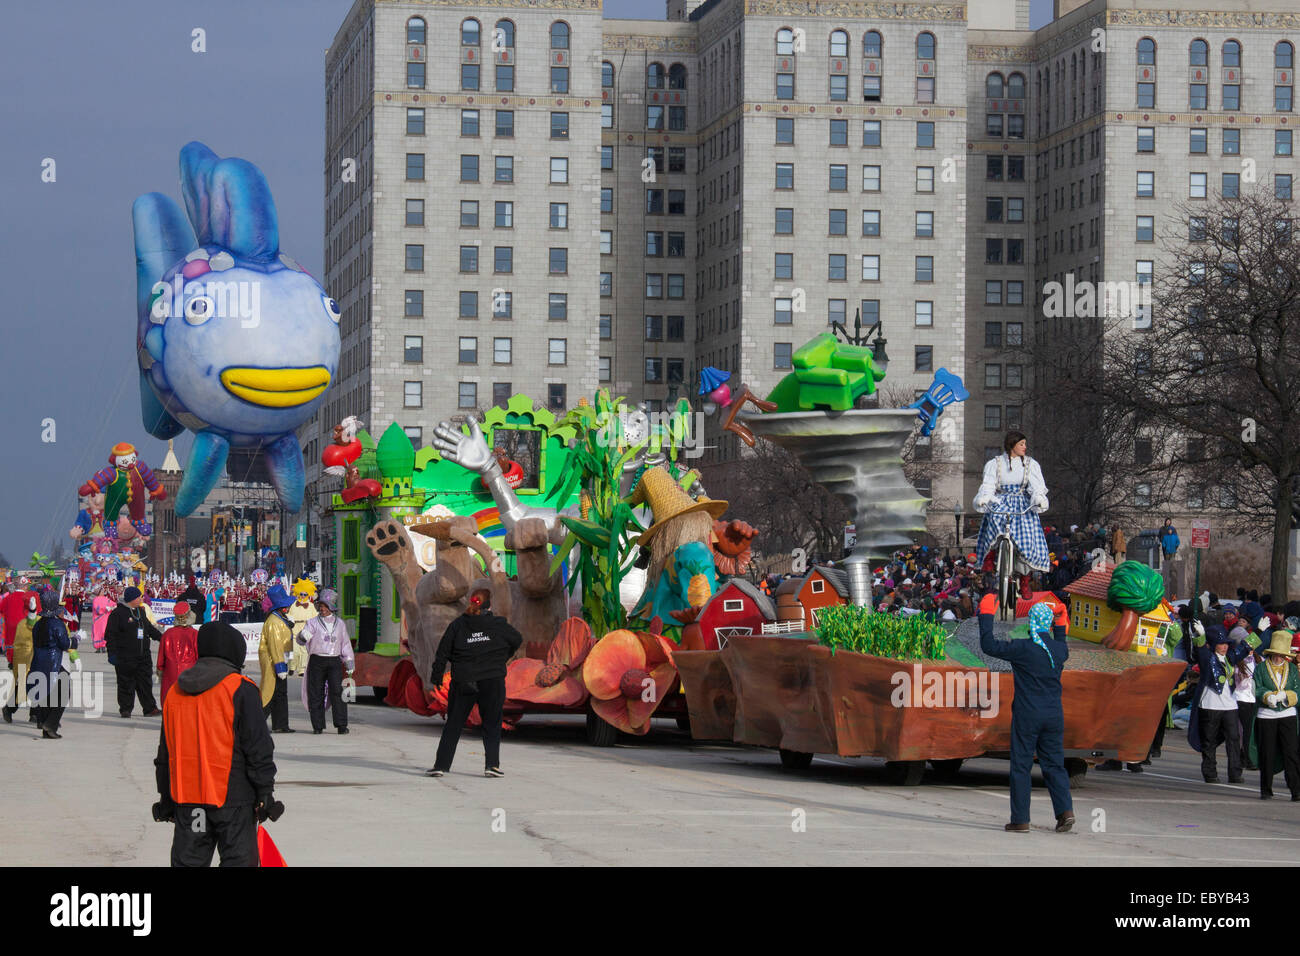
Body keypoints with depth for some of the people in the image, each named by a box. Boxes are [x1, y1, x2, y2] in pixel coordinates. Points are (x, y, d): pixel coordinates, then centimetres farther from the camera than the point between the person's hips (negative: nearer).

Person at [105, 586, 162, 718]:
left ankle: (149, 708, 8)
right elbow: (110, 635, -9)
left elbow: (150, 629, 27)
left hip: (143, 656, 6)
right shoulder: (118, 613, -8)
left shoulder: (140, 611, 14)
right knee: (126, 684, 0)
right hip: (125, 657, -6)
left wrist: (162, 638, 25)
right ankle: (125, 709, 8)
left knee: (146, 683, 5)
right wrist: (112, 653, -14)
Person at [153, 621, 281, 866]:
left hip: (186, 800, 5)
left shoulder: (175, 693, 11)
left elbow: (164, 755, 16)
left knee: (188, 861, 8)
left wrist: (166, 799, 22)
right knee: (238, 859, 1)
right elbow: (258, 748, -8)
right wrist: (265, 793, -3)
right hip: (233, 798, -5)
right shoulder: (241, 689, -7)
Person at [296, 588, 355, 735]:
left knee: (337, 692, -11)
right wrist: (303, 636, -32)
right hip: (316, 661, -1)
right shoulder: (313, 623, 5)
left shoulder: (339, 624, 12)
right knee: (316, 694, -1)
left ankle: (341, 725, -9)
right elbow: (300, 640, -7)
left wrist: (349, 665, 15)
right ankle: (318, 726, 6)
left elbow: (345, 645, 18)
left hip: (334, 662, 1)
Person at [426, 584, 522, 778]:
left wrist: (436, 677, 11)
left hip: (463, 683, 1)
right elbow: (518, 639, 13)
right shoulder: (498, 625, -2)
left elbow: (443, 651, 1)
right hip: (493, 681, -1)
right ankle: (492, 764, 0)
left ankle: (441, 764, 4)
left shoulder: (457, 625, -1)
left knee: (453, 725, 7)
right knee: (492, 725, 9)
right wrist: (501, 659, 29)